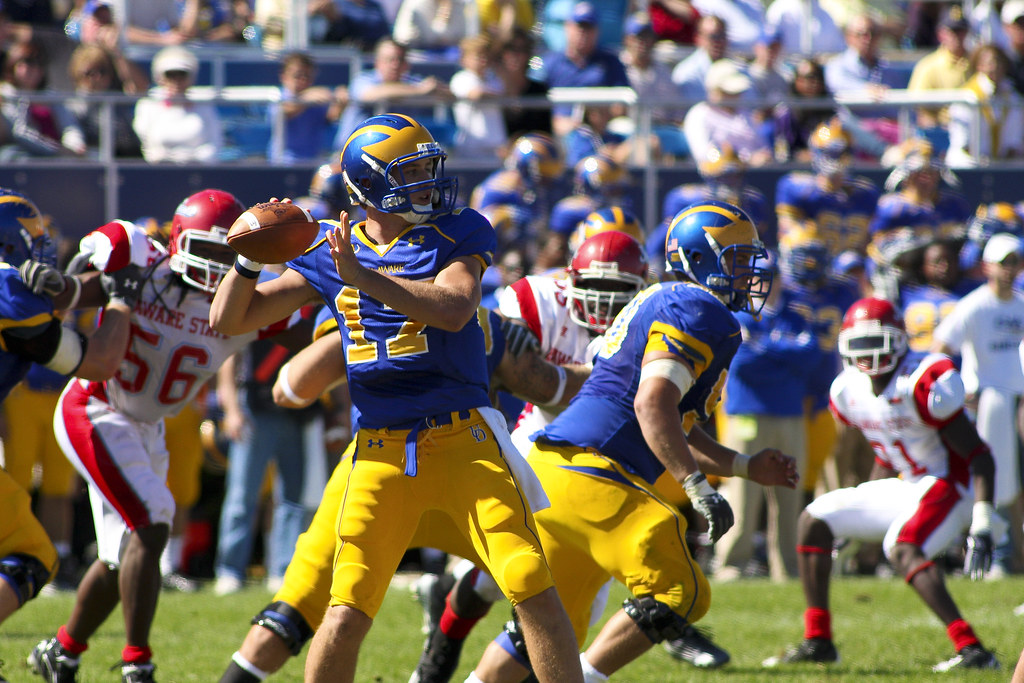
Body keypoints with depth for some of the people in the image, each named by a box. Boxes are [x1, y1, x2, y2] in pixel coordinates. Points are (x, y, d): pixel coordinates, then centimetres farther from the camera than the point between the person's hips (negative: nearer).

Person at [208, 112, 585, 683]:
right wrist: (249, 260, -9)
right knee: (346, 616, -4)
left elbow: (454, 308, -21)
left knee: (533, 589, -10)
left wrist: (362, 278, -25)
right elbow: (228, 321, 10)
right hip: (381, 453, 2)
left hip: (463, 439, -1)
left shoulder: (456, 234, 0)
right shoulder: (330, 254, 7)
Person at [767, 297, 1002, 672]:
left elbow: (979, 456, -22)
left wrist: (982, 525, -30)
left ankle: (971, 649, -38)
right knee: (814, 520, 6)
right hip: (908, 486, 9)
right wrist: (861, 517, 20)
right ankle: (817, 641, 9)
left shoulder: (923, 385, -23)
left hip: (950, 486, -9)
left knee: (903, 549, -33)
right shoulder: (850, 390, 1)